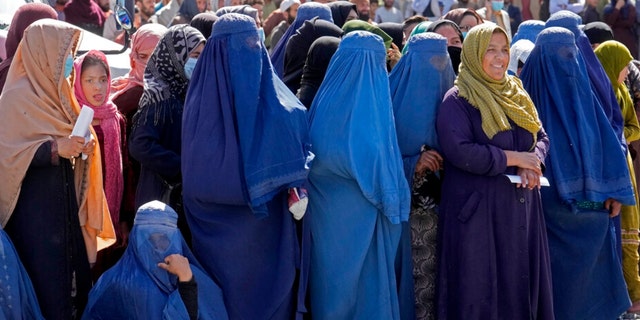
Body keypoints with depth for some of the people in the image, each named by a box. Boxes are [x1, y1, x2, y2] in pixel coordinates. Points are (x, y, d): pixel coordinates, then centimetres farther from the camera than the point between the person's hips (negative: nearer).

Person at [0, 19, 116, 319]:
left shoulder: (55, 91, 12)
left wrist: (80, 146, 2)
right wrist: (55, 148, -24)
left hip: (65, 202, 8)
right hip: (34, 207, -8)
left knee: (74, 277, 9)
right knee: (45, 285, -4)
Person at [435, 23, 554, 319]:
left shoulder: (515, 95, 13)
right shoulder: (457, 101, -8)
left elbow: (541, 137, 13)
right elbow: (460, 151, -20)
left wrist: (533, 164, -10)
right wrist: (513, 158, -14)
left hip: (521, 206, 6)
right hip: (477, 209, -6)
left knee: (522, 283, 8)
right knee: (480, 289, -1)